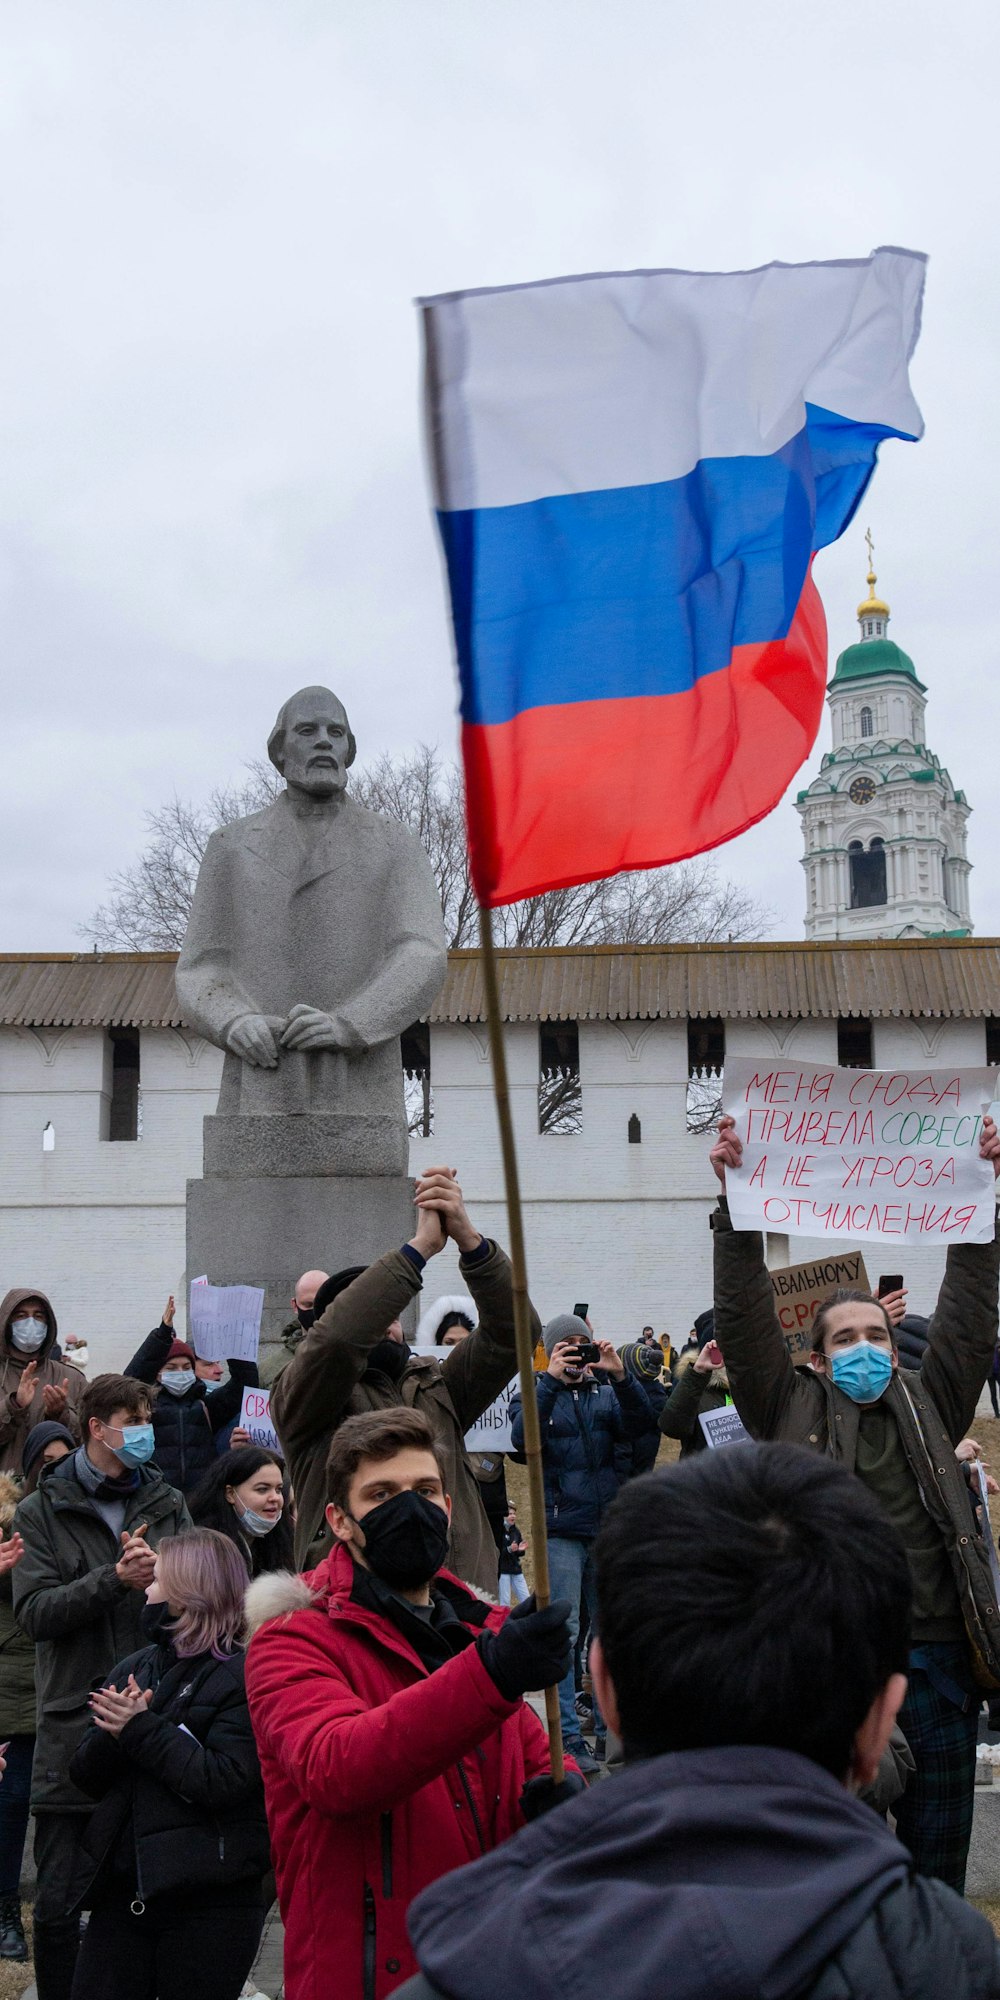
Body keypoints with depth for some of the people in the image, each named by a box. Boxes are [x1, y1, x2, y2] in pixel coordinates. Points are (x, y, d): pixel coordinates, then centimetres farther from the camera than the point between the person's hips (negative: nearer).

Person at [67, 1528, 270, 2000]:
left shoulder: (244, 1675, -9)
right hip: (121, 1889, 6)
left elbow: (224, 1782, -20)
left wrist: (140, 1729, -16)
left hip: (208, 1901, -6)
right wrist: (111, 1734, -13)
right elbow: (86, 1775, 9)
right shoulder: (134, 1667, 12)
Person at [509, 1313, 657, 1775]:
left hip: (607, 1528, 4)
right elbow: (522, 1438, -17)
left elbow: (640, 1426, -5)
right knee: (562, 1633, -4)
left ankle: (609, 1730, 19)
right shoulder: (535, 1393, 4)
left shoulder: (605, 1391, 13)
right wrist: (550, 1380, -23)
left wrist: (621, 1376, -18)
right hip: (560, 1532, -4)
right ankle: (566, 1738, 1)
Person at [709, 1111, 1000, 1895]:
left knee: (936, 1851, 13)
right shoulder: (794, 1410, 7)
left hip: (934, 1653, 2)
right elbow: (744, 1317, -1)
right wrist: (736, 1201, -9)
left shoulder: (928, 1409, 12)